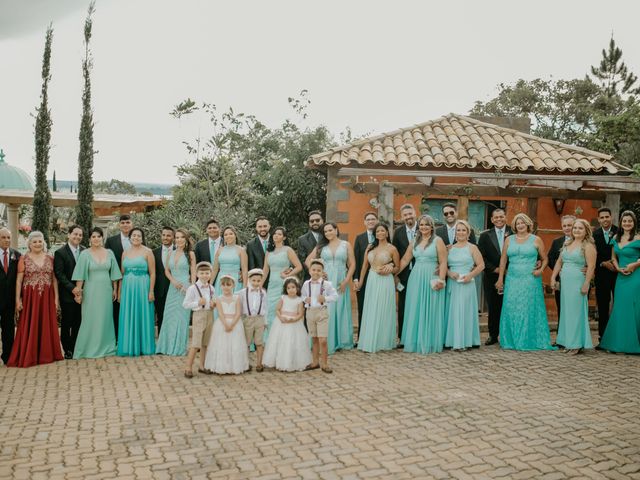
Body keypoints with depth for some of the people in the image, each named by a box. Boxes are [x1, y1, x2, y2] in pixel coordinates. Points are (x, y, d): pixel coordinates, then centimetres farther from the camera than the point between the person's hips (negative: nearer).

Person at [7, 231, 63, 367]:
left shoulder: (50, 258, 6)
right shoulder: (24, 259, -1)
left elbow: (54, 279, 6)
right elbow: (19, 280, -2)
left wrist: (56, 297, 1)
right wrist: (18, 299, -7)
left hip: (47, 297, 2)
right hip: (30, 297, -2)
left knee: (46, 326, 7)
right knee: (29, 327, 2)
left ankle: (46, 354, 18)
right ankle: (28, 356, 11)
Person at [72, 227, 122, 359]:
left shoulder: (109, 253, 4)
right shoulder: (85, 254, -4)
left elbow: (113, 273, 8)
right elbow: (80, 275, -5)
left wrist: (115, 289, 7)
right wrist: (78, 292, -8)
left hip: (106, 290, 3)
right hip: (91, 291, -3)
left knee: (106, 318, 9)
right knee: (90, 319, 2)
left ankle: (106, 347, 21)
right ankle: (89, 348, 11)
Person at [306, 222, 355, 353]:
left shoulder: (346, 245, 6)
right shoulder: (321, 246, 10)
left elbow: (352, 264, 2)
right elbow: (308, 261, 8)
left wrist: (346, 281, -7)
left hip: (341, 283, -1)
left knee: (341, 310, 4)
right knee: (326, 311, -1)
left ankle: (342, 341, 16)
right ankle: (327, 343, 6)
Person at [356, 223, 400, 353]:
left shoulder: (392, 249, -2)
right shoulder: (370, 247, 9)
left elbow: (398, 268, 5)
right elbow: (365, 266, 11)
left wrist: (389, 269, -14)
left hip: (385, 282, -4)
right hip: (371, 281, 4)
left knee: (383, 311, 1)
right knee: (371, 312, 7)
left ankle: (383, 342, 12)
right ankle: (369, 342, 16)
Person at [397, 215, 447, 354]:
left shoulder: (438, 241, -2)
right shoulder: (414, 242, 11)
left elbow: (443, 262, -7)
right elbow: (405, 260, 11)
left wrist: (441, 280, -16)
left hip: (431, 279, -4)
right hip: (415, 278, 4)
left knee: (430, 311, 1)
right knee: (415, 311, 6)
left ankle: (429, 342, 11)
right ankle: (415, 341, 16)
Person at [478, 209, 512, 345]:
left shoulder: (514, 233, 1)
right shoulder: (485, 236, 6)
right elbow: (481, 257, 0)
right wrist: (494, 269, -7)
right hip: (492, 277, 1)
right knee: (493, 307, 6)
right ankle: (493, 335, 16)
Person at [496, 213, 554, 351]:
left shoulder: (536, 240, 3)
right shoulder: (509, 240, 9)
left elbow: (545, 259, 8)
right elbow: (503, 259, 8)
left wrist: (541, 270, -11)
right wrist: (500, 279, 5)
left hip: (530, 280, -2)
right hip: (512, 280, 2)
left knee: (529, 309, 0)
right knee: (511, 309, 1)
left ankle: (530, 341, 10)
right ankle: (511, 341, 11)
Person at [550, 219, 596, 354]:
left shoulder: (588, 246, -6)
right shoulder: (567, 244, 14)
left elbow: (591, 266, -13)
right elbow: (559, 262, 16)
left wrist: (586, 285, -18)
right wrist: (553, 278, 10)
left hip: (578, 282, -6)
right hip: (564, 282, 7)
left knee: (576, 311, -2)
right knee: (566, 311, 9)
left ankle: (577, 344, 8)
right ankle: (568, 341, 18)